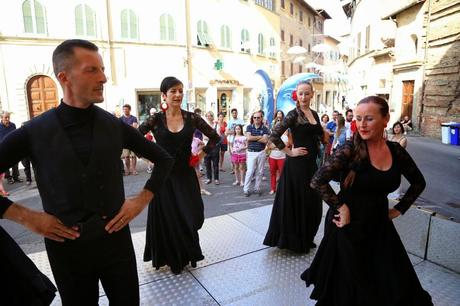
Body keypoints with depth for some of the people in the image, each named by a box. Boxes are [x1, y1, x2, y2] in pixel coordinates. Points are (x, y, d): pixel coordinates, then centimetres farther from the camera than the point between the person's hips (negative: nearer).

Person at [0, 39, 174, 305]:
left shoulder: (115, 126, -4)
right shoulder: (34, 132, -8)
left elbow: (165, 160, 4)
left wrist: (142, 200, -4)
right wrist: (26, 216, -10)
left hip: (116, 238, 1)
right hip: (66, 246, 0)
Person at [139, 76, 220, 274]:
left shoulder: (191, 118, -2)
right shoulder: (156, 120, -6)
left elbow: (215, 137, 7)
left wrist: (201, 154, 1)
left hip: (186, 174, 1)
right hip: (164, 176, -1)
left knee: (190, 217, 7)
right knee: (167, 218, 9)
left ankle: (188, 254, 32)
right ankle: (171, 258, 30)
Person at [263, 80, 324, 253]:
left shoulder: (314, 114, 10)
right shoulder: (294, 114, -11)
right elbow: (274, 136, -19)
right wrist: (290, 152, -14)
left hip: (312, 163, 8)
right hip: (297, 164, -7)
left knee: (312, 203, 15)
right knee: (295, 202, 3)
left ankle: (306, 239, 33)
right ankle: (293, 241, 20)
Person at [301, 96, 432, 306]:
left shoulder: (396, 151, -1)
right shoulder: (350, 149, -17)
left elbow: (418, 183, 15)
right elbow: (317, 181, -24)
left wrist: (399, 209, 8)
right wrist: (340, 207, -19)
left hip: (380, 226, 5)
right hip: (348, 226, -5)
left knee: (397, 287, 15)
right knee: (347, 289, 9)